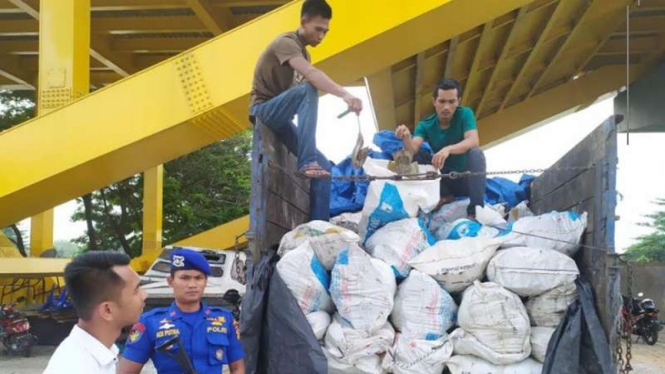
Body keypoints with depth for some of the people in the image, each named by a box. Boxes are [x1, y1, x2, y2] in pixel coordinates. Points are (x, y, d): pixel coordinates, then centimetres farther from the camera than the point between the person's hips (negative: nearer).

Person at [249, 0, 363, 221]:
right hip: (264, 110, -8)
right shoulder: (286, 42, -15)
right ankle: (306, 161, -40)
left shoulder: (304, 52, 15)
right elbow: (311, 74, -35)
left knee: (324, 167, -7)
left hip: (280, 117, 8)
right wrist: (345, 95, -49)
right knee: (308, 89, -35)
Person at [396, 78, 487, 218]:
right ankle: (445, 197, -4)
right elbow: (413, 150, -22)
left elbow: (473, 141, -29)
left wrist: (448, 149, -48)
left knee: (476, 153, -32)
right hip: (444, 180, 3)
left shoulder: (464, 114, -11)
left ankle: (475, 211, -27)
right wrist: (406, 138, -46)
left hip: (466, 178, -2)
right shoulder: (425, 125, -5)